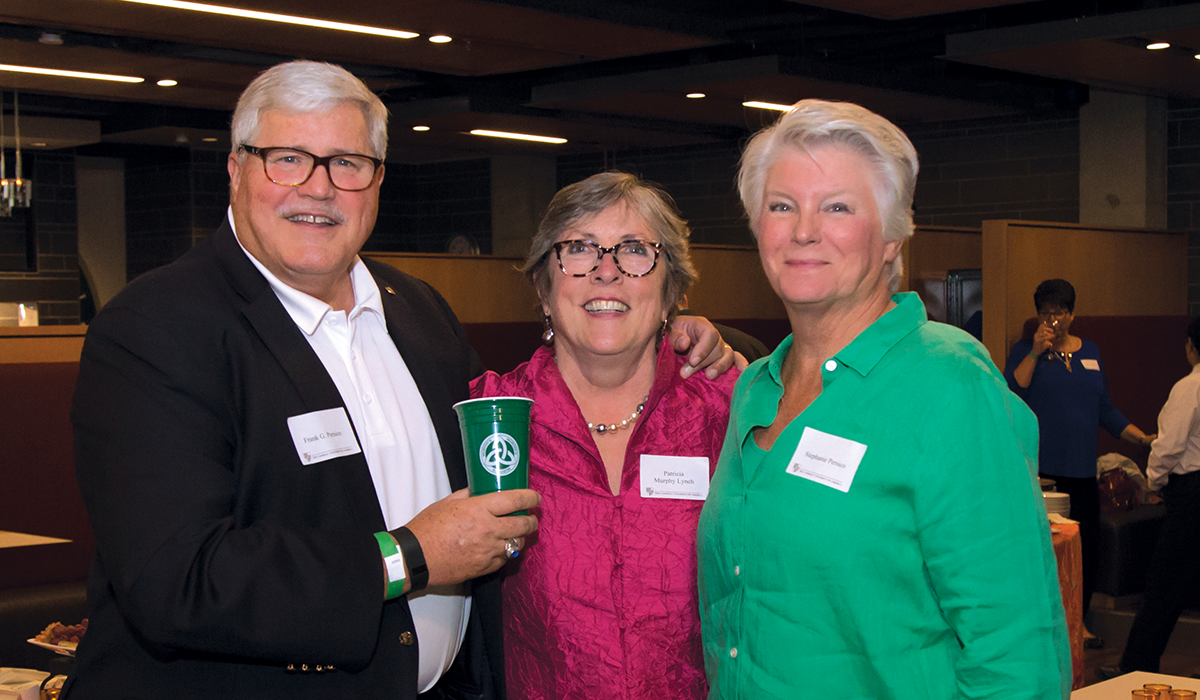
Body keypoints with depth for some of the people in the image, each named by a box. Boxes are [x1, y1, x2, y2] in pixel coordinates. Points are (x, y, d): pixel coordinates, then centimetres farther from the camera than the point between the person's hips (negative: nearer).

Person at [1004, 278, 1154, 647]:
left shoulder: (1090, 351, 16)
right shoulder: (1025, 351, 2)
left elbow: (1105, 409, 20)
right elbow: (1011, 395, -16)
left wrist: (1143, 438, 11)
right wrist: (1036, 352, -19)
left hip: (1082, 468, 5)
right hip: (1039, 468, -4)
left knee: (1085, 545, 5)